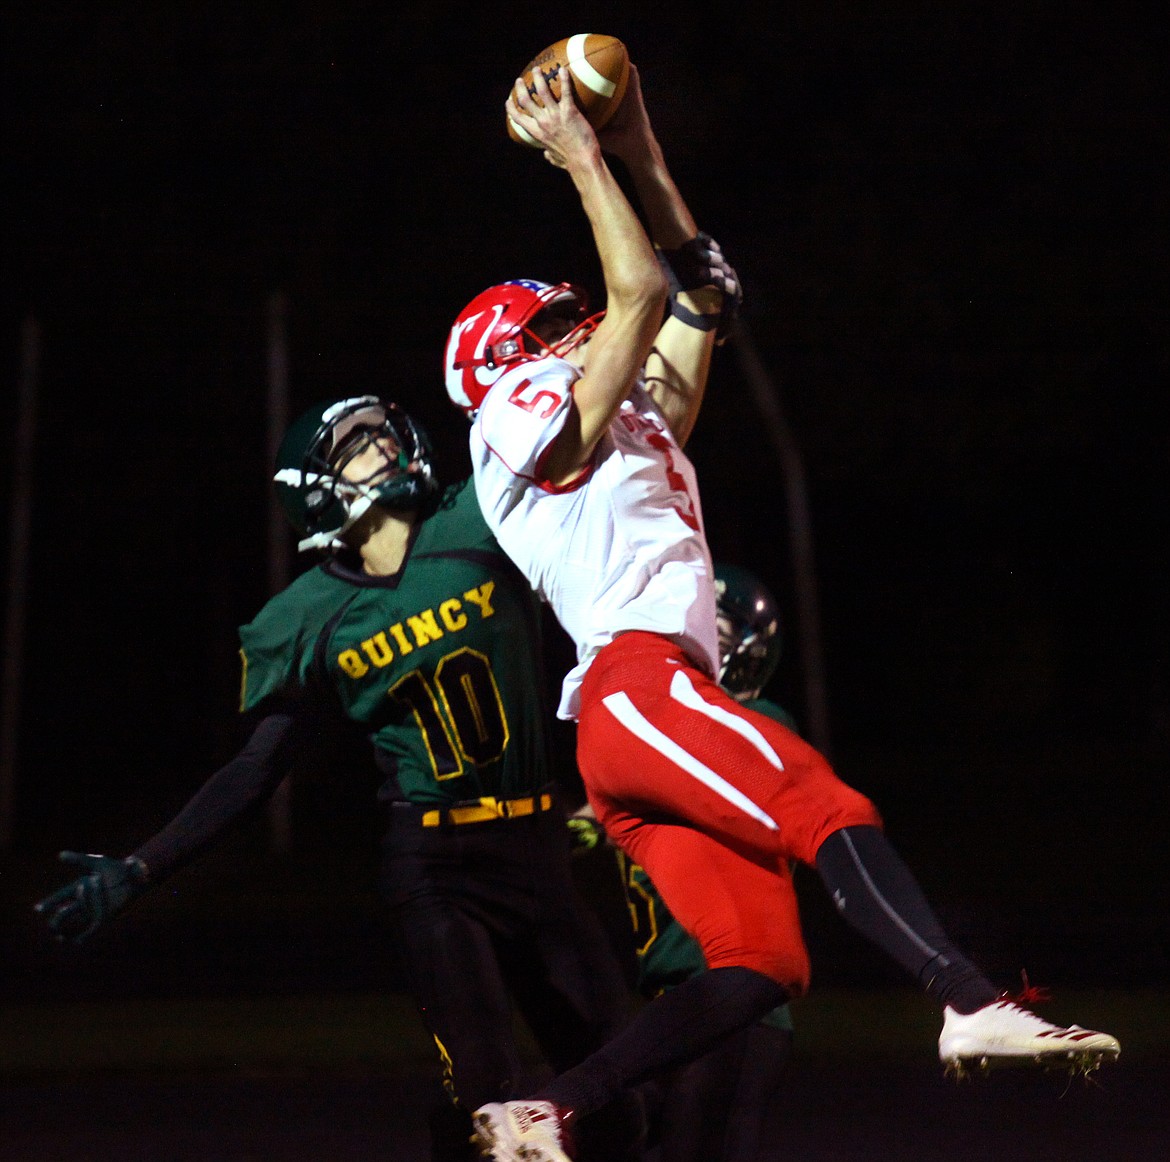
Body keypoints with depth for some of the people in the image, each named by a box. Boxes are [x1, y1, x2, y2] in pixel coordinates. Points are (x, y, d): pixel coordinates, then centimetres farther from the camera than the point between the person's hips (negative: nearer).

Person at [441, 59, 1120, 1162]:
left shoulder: (636, 430, 31)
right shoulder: (535, 423, 7)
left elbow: (699, 296, 33)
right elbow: (639, 294, -3)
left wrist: (639, 155, 31)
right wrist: (581, 160, 5)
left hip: (657, 719, 9)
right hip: (635, 688, -9)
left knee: (758, 967, -5)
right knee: (829, 813, -25)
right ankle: (973, 1007, -40)